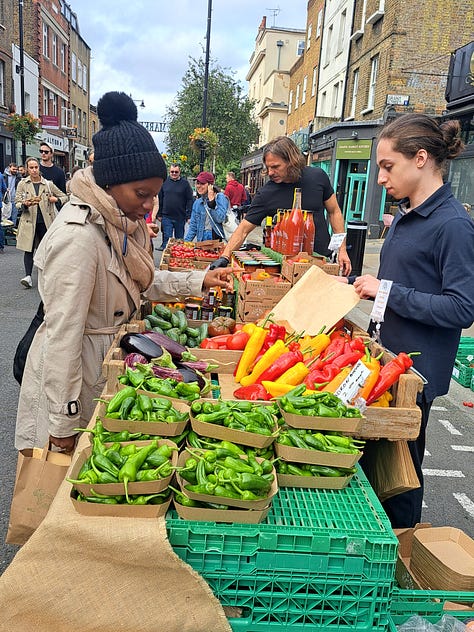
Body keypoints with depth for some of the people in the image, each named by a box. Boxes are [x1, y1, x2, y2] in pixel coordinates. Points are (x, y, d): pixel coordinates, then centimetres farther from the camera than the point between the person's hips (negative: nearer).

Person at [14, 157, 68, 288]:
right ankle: (28, 276, -10)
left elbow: (64, 196, 13)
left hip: (46, 221, 1)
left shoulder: (48, 184, 6)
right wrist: (25, 204, -21)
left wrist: (57, 200, -9)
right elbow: (17, 203, 1)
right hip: (29, 221, -1)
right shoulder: (22, 184, 4)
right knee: (29, 249, -7)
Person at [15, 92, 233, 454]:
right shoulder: (77, 236, -27)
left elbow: (145, 282, 12)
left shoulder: (122, 221, 1)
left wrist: (200, 280, -1)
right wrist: (64, 424, -21)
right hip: (70, 371, -8)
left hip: (110, 361, 8)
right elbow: (63, 335, -26)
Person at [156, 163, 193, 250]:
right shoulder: (164, 182, 4)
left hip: (180, 217, 0)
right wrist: (159, 214, 4)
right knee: (167, 237, 0)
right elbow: (160, 199, 7)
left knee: (180, 239, 11)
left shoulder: (185, 183, 0)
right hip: (166, 217, 0)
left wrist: (188, 216, -8)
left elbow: (190, 200, -2)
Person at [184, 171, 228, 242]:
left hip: (217, 237, -4)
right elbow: (193, 226, 16)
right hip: (202, 239, 4)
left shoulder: (220, 197, -2)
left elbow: (220, 219, -17)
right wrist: (185, 241, 5)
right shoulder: (197, 203, 14)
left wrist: (211, 200, -14)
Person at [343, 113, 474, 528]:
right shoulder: (406, 215, 10)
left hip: (415, 369, -9)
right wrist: (360, 284, 6)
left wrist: (388, 292, -21)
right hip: (390, 356, 9)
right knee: (374, 454, 20)